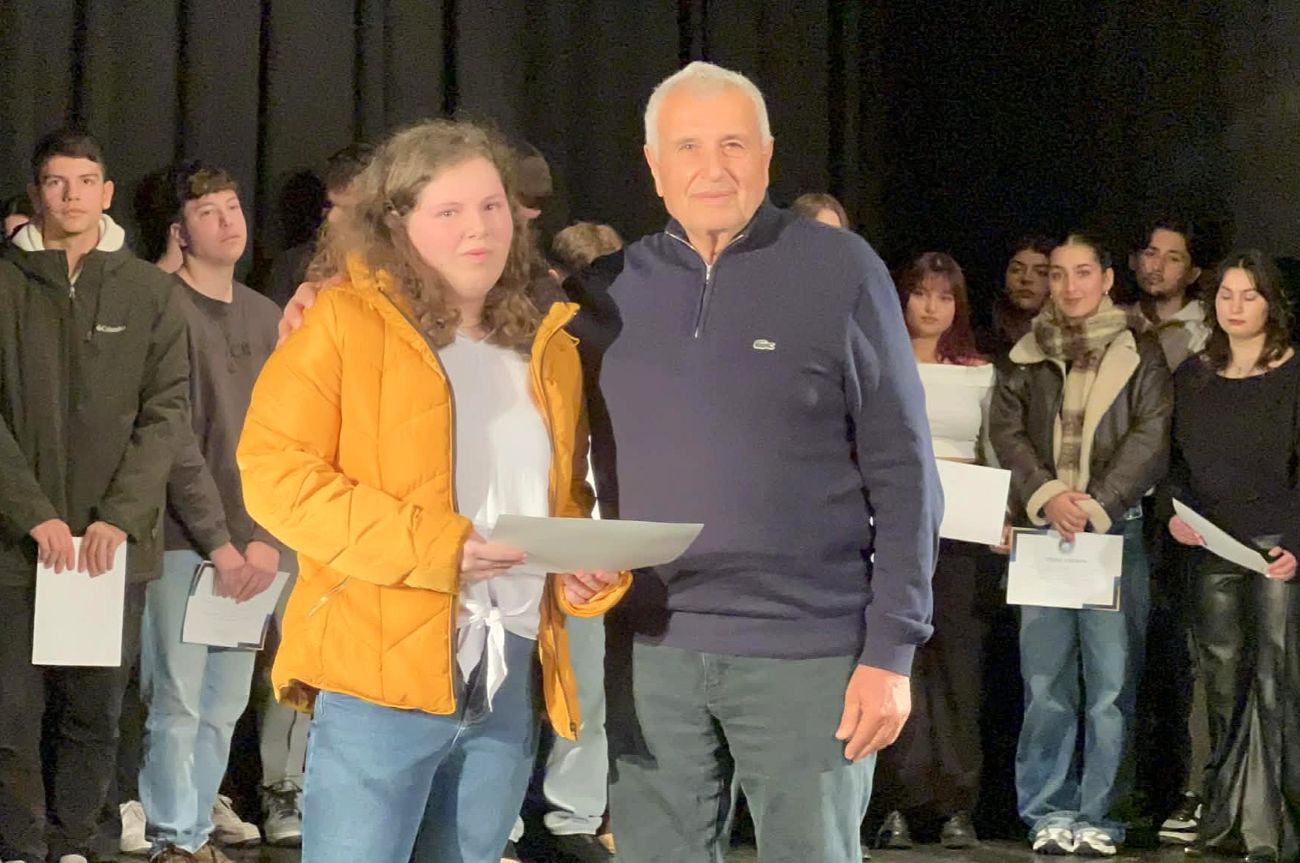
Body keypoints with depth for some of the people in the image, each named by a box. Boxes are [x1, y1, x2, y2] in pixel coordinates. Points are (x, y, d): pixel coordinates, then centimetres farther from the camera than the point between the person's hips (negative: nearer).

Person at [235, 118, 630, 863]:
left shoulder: (548, 347, 16)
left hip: (511, 684, 6)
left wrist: (593, 566, 1)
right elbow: (274, 472, -10)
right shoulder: (344, 323, -2)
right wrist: (424, 546, -18)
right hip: (383, 671, -6)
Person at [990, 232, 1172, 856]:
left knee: (1111, 680, -4)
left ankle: (1099, 815, 1)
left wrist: (1096, 503, -12)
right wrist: (1047, 495, -11)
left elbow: (1152, 436, -2)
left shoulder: (1139, 354, 7)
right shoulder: (1026, 358, 13)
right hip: (1042, 527, 2)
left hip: (1116, 528, -2)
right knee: (1044, 678, 2)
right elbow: (1004, 430, 5)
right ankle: (1047, 812, 7)